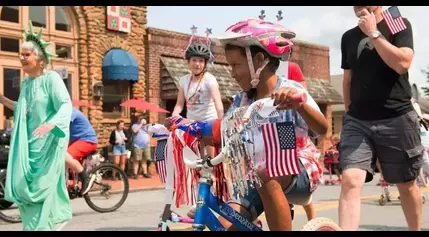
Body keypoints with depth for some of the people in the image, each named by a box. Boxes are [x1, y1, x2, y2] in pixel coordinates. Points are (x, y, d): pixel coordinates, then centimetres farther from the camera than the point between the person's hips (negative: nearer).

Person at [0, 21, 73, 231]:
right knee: (22, 186, 6)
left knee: (43, 186, -4)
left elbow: (66, 106, -22)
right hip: (29, 141, 7)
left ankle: (44, 225, 10)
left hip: (48, 140, -7)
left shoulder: (51, 78, -11)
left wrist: (50, 124, -39)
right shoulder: (26, 81, 12)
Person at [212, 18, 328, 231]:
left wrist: (299, 105, -47)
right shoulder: (242, 100, 5)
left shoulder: (290, 90, -11)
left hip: (299, 171, -5)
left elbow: (322, 128, -26)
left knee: (266, 176, -40)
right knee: (225, 225, -18)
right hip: (257, 177, 5)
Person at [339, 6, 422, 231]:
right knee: (350, 180, -16)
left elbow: (402, 63, -16)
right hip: (357, 121, 2)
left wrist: (373, 33, -12)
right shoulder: (348, 37, 12)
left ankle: (416, 229, 33)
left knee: (406, 185, 11)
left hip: (396, 119, -2)